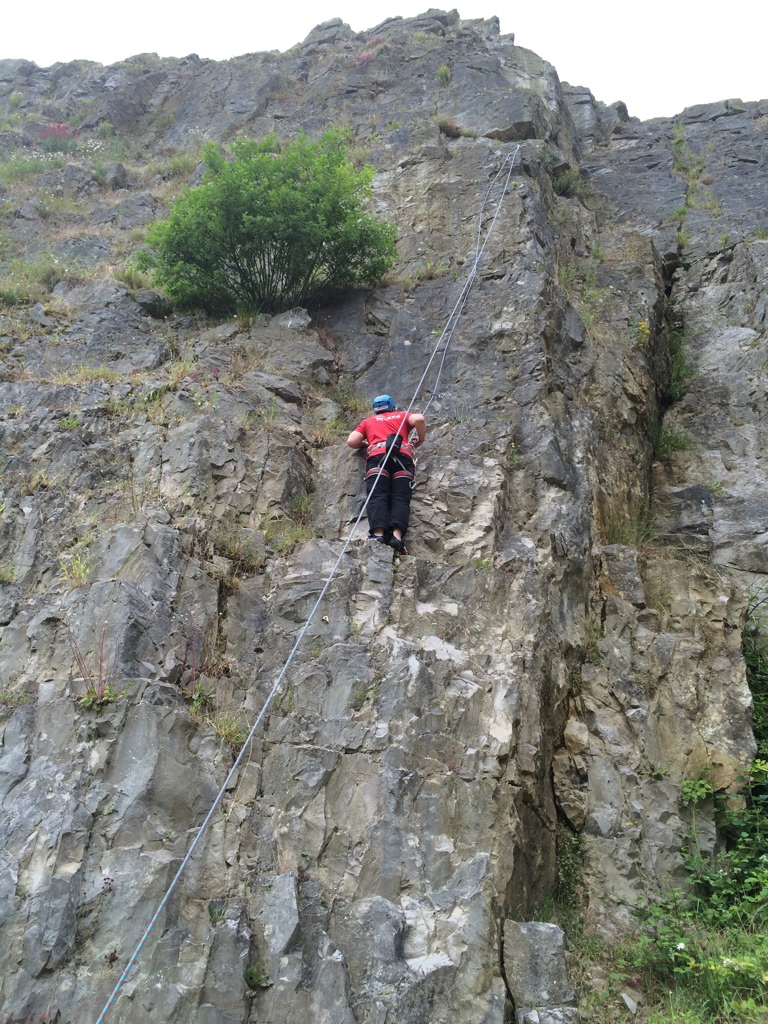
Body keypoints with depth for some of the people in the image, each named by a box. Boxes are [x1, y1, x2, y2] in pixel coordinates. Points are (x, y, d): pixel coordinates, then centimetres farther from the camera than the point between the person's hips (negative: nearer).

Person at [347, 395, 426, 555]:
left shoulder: (368, 421, 33)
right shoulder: (402, 416, 32)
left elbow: (351, 442, 19)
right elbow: (419, 419, 9)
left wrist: (364, 443, 40)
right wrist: (420, 439, 25)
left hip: (377, 455, 0)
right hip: (403, 455, 0)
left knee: (378, 497, -15)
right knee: (400, 498, -11)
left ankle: (378, 534, -38)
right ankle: (397, 536, -35)